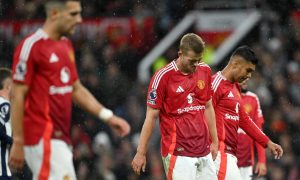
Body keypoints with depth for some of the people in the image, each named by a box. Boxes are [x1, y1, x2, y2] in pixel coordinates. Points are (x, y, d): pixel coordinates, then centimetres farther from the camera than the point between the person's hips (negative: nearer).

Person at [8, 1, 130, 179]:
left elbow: (76, 89, 23)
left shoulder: (66, 45, 16)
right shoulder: (32, 46, -11)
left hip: (60, 137, 9)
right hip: (43, 139, -9)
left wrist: (107, 116, 14)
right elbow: (18, 96, -12)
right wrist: (18, 142, -14)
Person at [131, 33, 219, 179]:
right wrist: (141, 153, -5)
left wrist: (214, 141, 18)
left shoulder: (205, 71, 8)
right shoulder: (163, 77, -9)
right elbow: (151, 116, -5)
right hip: (178, 154, -6)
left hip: (204, 152, 6)